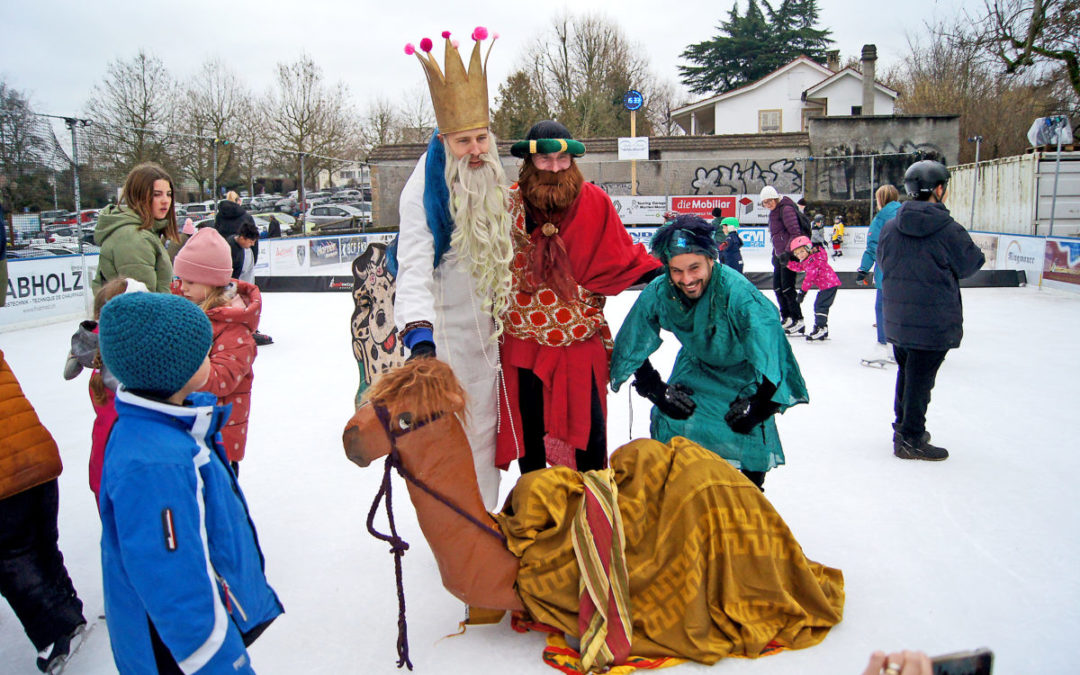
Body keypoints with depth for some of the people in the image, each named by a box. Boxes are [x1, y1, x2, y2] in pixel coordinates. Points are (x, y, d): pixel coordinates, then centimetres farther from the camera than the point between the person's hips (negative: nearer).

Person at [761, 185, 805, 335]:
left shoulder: (786, 209, -14)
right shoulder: (774, 211, 16)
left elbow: (795, 233, -21)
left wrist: (788, 252, -25)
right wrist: (775, 253, 23)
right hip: (779, 253, 10)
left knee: (787, 287, -9)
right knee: (777, 286, 13)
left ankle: (798, 321, -2)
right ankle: (786, 318, 24)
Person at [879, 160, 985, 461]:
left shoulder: (890, 227, -2)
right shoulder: (949, 230, -16)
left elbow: (882, 260, 11)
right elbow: (970, 264, -2)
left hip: (897, 319, 6)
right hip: (933, 321, -5)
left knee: (906, 373, 20)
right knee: (921, 378, 2)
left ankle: (904, 427, 33)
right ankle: (911, 439, 9)